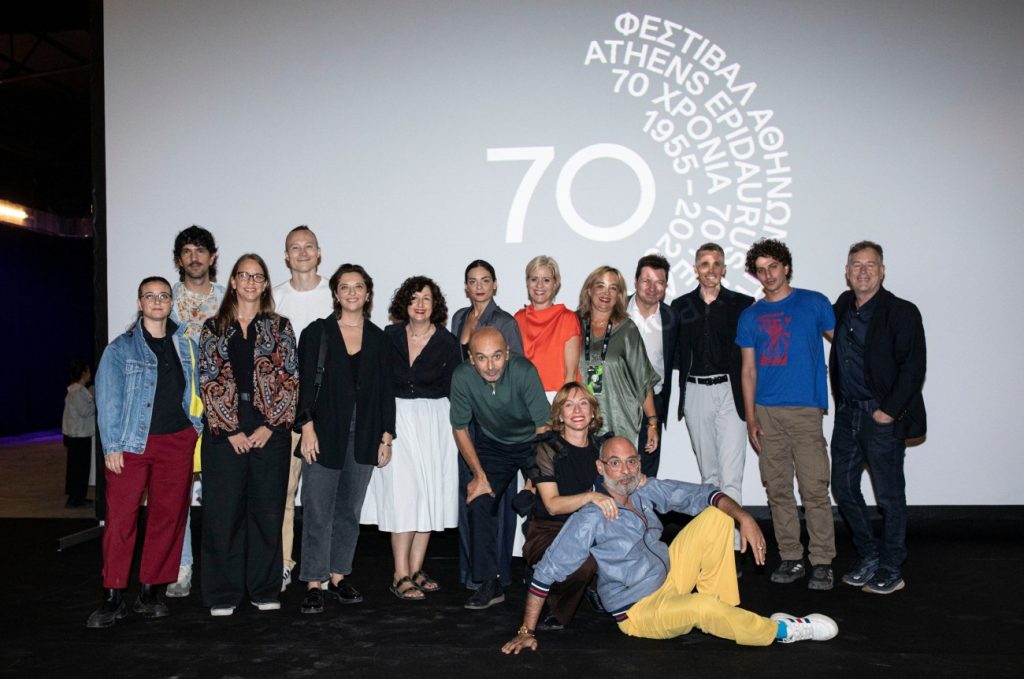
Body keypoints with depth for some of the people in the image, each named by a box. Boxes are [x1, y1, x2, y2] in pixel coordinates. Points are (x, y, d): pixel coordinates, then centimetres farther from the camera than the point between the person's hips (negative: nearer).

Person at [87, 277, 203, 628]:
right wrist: (112, 446, -8)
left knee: (167, 517, 5)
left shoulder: (186, 346, 12)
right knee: (120, 519, -4)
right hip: (131, 443, -3)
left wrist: (196, 428, 7)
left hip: (177, 442, 3)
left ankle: (150, 591, 17)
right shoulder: (121, 347, 3)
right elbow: (108, 399, -2)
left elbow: (196, 392, 16)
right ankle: (113, 597, 6)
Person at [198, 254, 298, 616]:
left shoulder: (279, 327, 8)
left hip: (270, 430, 0)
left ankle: (265, 590, 16)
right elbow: (208, 381, 1)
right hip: (224, 430, 0)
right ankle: (223, 593, 13)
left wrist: (269, 426, -8)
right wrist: (232, 430, -7)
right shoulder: (214, 328, 8)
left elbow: (290, 380, 2)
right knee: (223, 510, 2)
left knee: (268, 509, 5)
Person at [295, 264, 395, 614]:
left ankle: (338, 576, 22)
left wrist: (386, 437, 5)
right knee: (318, 511, -1)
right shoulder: (317, 332, 2)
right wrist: (307, 428, -11)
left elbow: (386, 391, 9)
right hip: (324, 434, -3)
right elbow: (304, 384, -3)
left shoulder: (379, 339, 9)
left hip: (363, 437, 3)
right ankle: (315, 583, 7)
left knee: (350, 510, 10)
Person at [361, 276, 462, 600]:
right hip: (396, 418, -1)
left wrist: (456, 431, -4)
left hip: (435, 421, 1)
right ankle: (401, 576, -2)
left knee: (429, 494, 4)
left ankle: (415, 570, 15)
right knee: (403, 492, -7)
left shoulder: (447, 342, 0)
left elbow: (455, 390, 2)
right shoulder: (390, 336, 2)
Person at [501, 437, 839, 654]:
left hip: (669, 575, 7)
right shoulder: (590, 520, -24)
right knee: (702, 608, -35)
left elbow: (702, 495, -3)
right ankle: (781, 631, -7)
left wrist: (744, 518, -20)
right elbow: (545, 572, -21)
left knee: (716, 516, -4)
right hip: (639, 611, -7)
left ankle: (724, 610, 0)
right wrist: (527, 631, -20)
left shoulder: (646, 490, -7)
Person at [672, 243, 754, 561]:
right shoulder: (681, 306, 8)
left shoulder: (742, 304, 1)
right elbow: (675, 355, 11)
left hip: (730, 391, -3)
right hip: (695, 393, 3)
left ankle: (732, 547, -4)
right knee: (708, 473, 13)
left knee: (730, 475, -8)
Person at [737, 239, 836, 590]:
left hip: (805, 410, -3)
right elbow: (748, 370, 11)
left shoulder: (814, 303, 5)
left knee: (814, 490, -5)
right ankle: (791, 558, 17)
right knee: (777, 490, 6)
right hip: (766, 412, 3)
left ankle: (822, 562, 5)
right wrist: (751, 418, 5)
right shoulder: (750, 316, 12)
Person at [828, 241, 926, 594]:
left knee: (889, 496, 3)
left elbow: (913, 369, -12)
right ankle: (868, 557, 28)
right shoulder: (843, 305, 8)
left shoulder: (901, 312, -9)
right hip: (847, 415, 6)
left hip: (883, 417, -6)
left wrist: (889, 411, -16)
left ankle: (890, 571, 18)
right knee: (843, 488, 11)